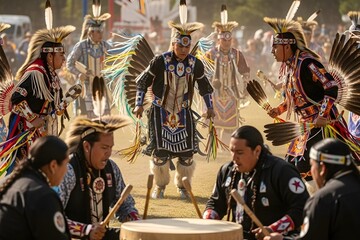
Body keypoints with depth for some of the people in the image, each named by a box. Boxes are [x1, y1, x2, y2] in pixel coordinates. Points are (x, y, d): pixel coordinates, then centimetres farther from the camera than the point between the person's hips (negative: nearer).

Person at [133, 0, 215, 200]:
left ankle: (183, 186, 19)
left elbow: (204, 86, 12)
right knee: (160, 151, -4)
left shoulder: (195, 64, -3)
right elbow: (142, 82, -4)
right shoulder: (160, 61, -12)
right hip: (161, 112, -3)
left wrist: (210, 107, 13)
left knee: (187, 152, 2)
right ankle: (160, 186, 14)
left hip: (183, 113, 3)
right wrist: (139, 105, -8)